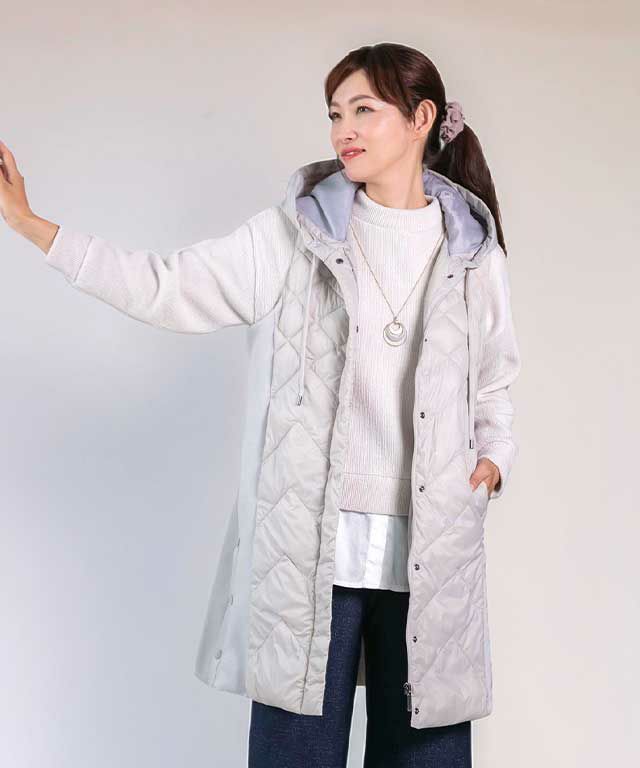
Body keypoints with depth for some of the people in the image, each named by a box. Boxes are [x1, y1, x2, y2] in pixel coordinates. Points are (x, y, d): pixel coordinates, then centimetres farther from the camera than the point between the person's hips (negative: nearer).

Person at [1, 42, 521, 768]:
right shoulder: (294, 234, 2)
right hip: (309, 548, -1)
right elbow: (165, 287, -2)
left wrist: (494, 457, 3)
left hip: (429, 554, 2)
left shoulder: (475, 252, 8)